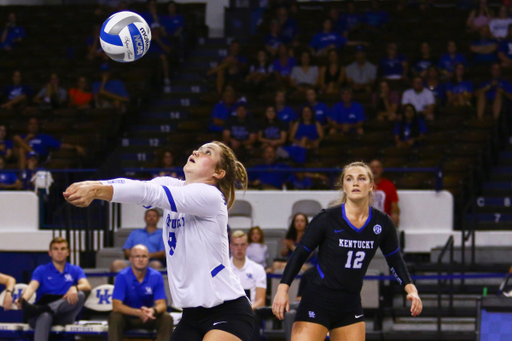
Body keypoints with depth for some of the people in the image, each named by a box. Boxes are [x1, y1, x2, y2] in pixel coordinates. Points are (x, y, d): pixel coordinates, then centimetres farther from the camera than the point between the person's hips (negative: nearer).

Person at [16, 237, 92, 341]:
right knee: (45, 316, -40)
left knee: (80, 295, -30)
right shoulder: (41, 270, 14)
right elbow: (32, 287, -5)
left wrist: (75, 288, -28)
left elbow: (86, 286, -2)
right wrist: (23, 299, -30)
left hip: (64, 315, 1)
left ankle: (36, 309, -44)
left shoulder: (75, 270, 18)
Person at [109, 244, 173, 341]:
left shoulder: (156, 276, -10)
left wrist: (153, 311, -40)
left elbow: (161, 304, -14)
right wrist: (138, 313, -41)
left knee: (167, 318, -25)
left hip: (150, 319, 2)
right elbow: (116, 305, -25)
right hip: (127, 317, -2)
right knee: (115, 317, -33)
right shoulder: (122, 277, -17)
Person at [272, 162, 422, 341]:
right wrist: (283, 289, -15)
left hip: (351, 306, 5)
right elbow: (300, 254, -6)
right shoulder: (327, 219, -12)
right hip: (317, 303, -5)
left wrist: (411, 288, 1)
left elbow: (395, 259, 14)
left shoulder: (382, 223, 0)